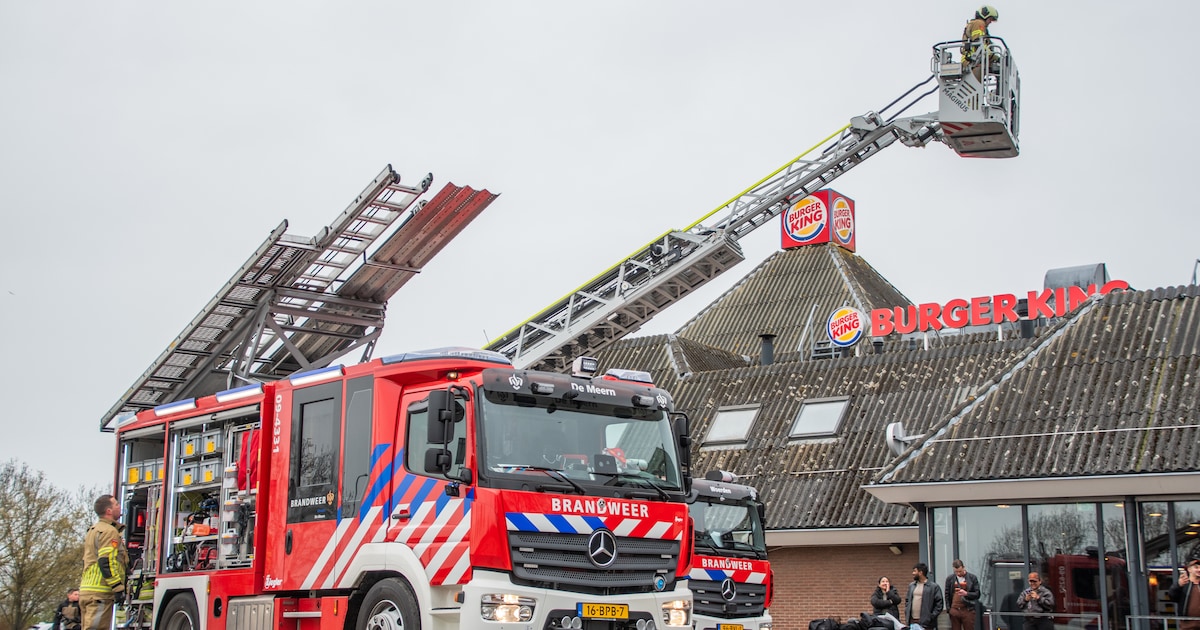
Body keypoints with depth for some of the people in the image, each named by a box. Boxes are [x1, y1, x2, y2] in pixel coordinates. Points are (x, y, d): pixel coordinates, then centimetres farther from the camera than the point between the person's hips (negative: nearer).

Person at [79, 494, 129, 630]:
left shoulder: (93, 530, 23)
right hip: (101, 593, -10)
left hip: (86, 589, 10)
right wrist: (118, 587, -18)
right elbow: (107, 562, -19)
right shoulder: (109, 531, -10)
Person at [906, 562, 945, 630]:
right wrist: (907, 614, 8)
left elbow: (939, 603, -6)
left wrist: (931, 616, -11)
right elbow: (907, 601, 21)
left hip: (926, 623, -5)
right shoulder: (911, 586, 15)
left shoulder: (933, 586, -5)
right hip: (912, 621, 6)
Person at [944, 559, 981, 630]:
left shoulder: (972, 578, 3)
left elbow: (977, 594, 2)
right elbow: (947, 596, 10)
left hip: (968, 610, -2)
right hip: (954, 610, 2)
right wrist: (948, 609, 1)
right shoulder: (950, 579, 8)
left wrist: (966, 593, -14)